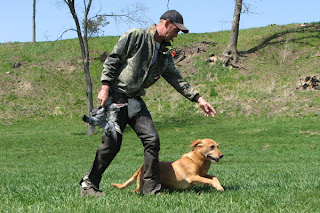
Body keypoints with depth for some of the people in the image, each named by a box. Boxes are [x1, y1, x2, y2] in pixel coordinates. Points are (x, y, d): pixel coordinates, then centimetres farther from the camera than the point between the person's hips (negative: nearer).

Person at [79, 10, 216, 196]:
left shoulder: (165, 55, 16)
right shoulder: (135, 36, -5)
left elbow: (177, 80, 18)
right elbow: (112, 60, -7)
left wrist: (199, 99, 11)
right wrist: (105, 88, -15)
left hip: (136, 101, 7)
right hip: (116, 97, -7)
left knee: (152, 139, -6)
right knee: (112, 144, -8)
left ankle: (152, 189, 2)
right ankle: (88, 185, 8)